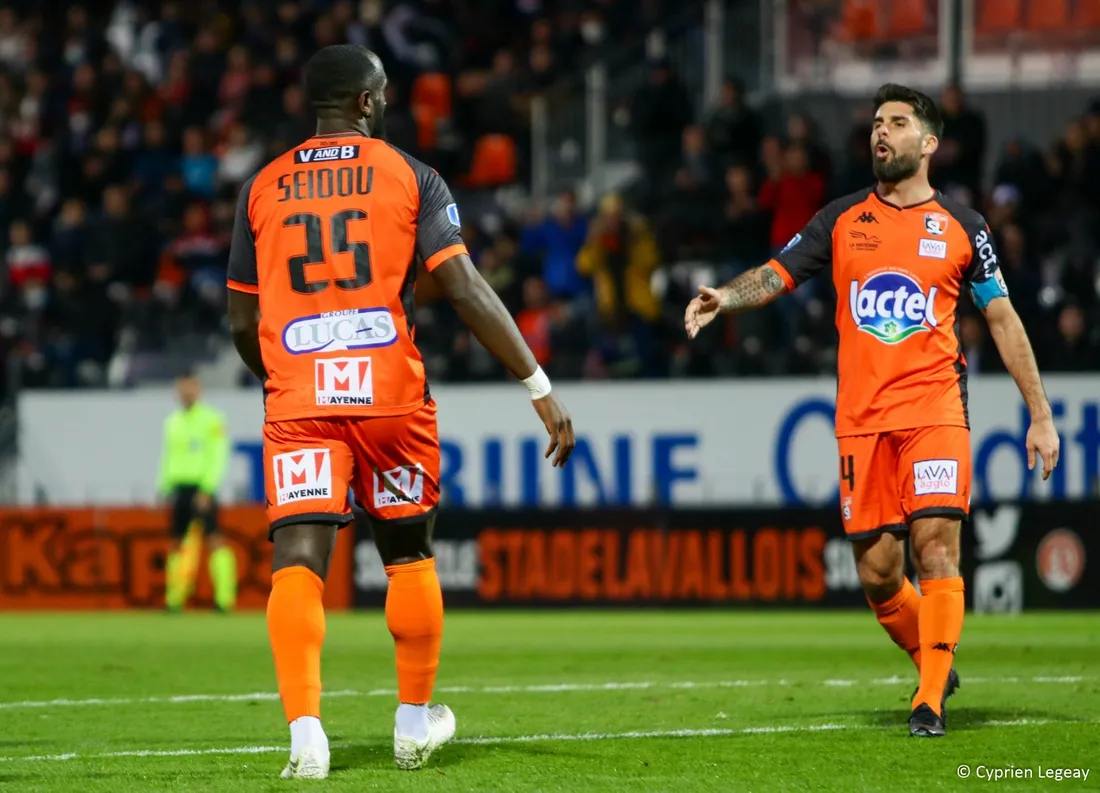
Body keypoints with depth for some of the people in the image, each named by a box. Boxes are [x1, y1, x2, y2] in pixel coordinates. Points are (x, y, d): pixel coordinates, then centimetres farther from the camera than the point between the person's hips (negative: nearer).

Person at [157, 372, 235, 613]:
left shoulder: (212, 419, -3)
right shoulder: (173, 422, 15)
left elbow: (218, 457, -9)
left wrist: (206, 489, -16)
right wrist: (165, 487, 12)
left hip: (202, 489, -6)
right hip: (179, 488, 6)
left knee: (215, 539, -13)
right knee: (177, 544, 6)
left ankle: (225, 597, -16)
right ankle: (174, 599, 11)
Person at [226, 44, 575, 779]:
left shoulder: (262, 188, 10)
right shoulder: (410, 176, 2)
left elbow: (242, 322, 15)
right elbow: (466, 289, -6)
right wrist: (541, 388, -6)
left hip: (297, 401, 1)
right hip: (390, 393, -1)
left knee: (298, 559, -6)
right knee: (409, 553, 17)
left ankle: (305, 731, -24)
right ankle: (416, 721, 28)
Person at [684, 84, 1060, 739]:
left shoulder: (962, 227, 6)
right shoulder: (842, 220, 11)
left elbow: (1004, 320, 10)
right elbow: (776, 275, 6)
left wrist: (1041, 415, 7)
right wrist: (724, 298, -16)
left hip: (935, 407, -2)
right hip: (862, 416, 2)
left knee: (936, 544, -16)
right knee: (877, 571, 0)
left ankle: (931, 701, -11)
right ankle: (935, 663, 25)